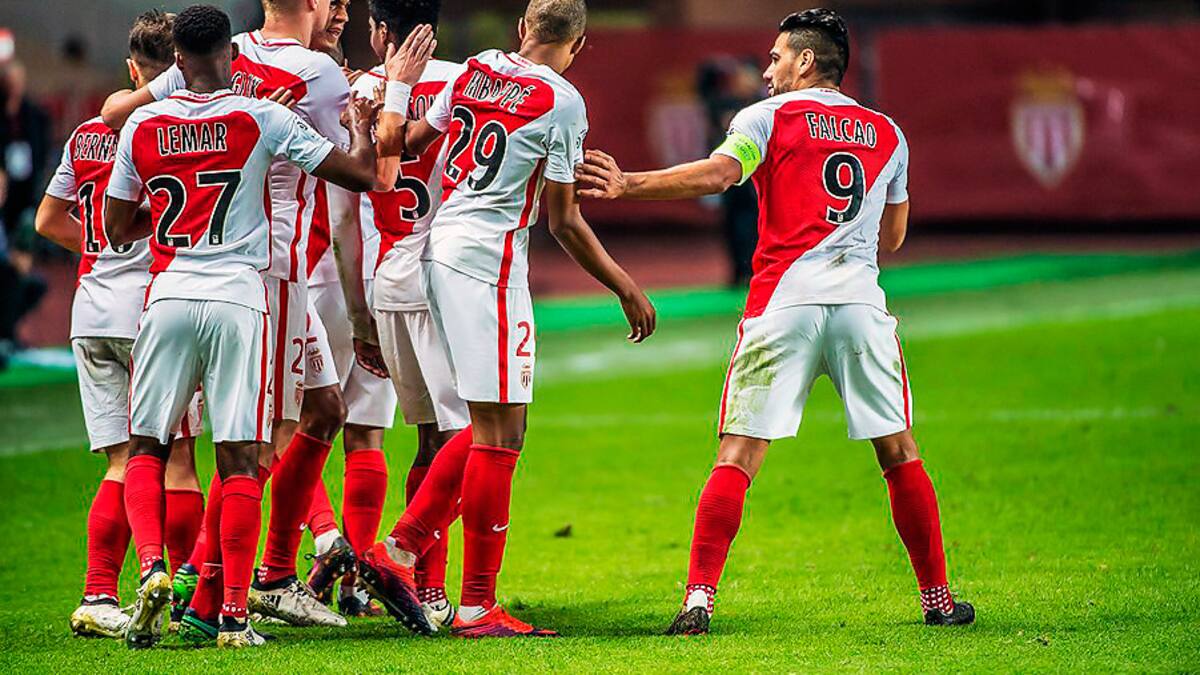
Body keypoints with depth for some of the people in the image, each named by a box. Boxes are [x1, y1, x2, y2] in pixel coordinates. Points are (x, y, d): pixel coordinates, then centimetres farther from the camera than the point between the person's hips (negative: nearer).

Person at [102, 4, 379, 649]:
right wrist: (362, 125, 22)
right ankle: (234, 614, -4)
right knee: (239, 461, 1)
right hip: (238, 298, -1)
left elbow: (118, 228, 14)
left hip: (168, 296, 1)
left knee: (146, 447, 13)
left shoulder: (142, 125, 5)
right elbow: (360, 173, 1)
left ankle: (152, 566, -11)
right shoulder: (263, 119, -1)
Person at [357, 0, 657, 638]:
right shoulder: (561, 102, -9)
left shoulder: (476, 70, 9)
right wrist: (626, 289, 5)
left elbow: (399, 143, 20)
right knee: (499, 434, -4)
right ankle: (477, 607, -4)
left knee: (496, 428, 15)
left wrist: (398, 86, 38)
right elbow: (564, 222, -5)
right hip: (490, 259, -8)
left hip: (441, 251, 8)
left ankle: (396, 552, 13)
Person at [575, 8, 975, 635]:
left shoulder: (770, 117, 5)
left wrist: (628, 185, -10)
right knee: (898, 451, 11)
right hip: (861, 300, 3)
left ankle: (699, 599, -13)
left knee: (737, 456, -4)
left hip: (784, 301, -3)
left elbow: (717, 174, -12)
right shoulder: (888, 134, 18)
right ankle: (938, 597, 14)